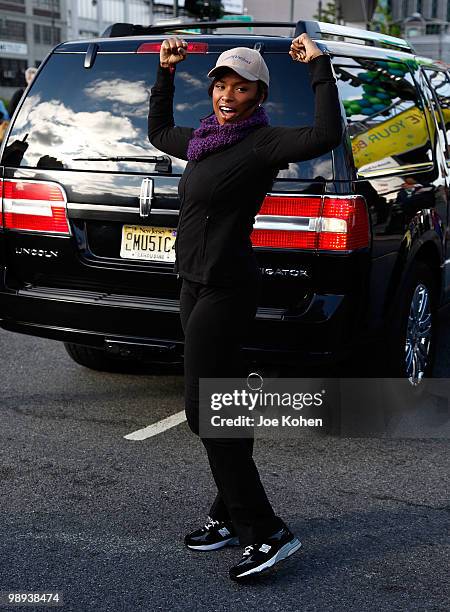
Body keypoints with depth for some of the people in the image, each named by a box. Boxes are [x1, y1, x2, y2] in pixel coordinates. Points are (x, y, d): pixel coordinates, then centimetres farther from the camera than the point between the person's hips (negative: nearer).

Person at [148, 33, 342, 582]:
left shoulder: (262, 143, -12)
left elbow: (324, 136, -30)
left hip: (226, 290, -9)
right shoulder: (203, 140, 13)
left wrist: (319, 67, -23)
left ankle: (267, 534, -4)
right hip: (196, 285, 9)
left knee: (204, 408, -9)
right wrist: (165, 72, 27)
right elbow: (158, 131, 33)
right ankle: (233, 517, 25)